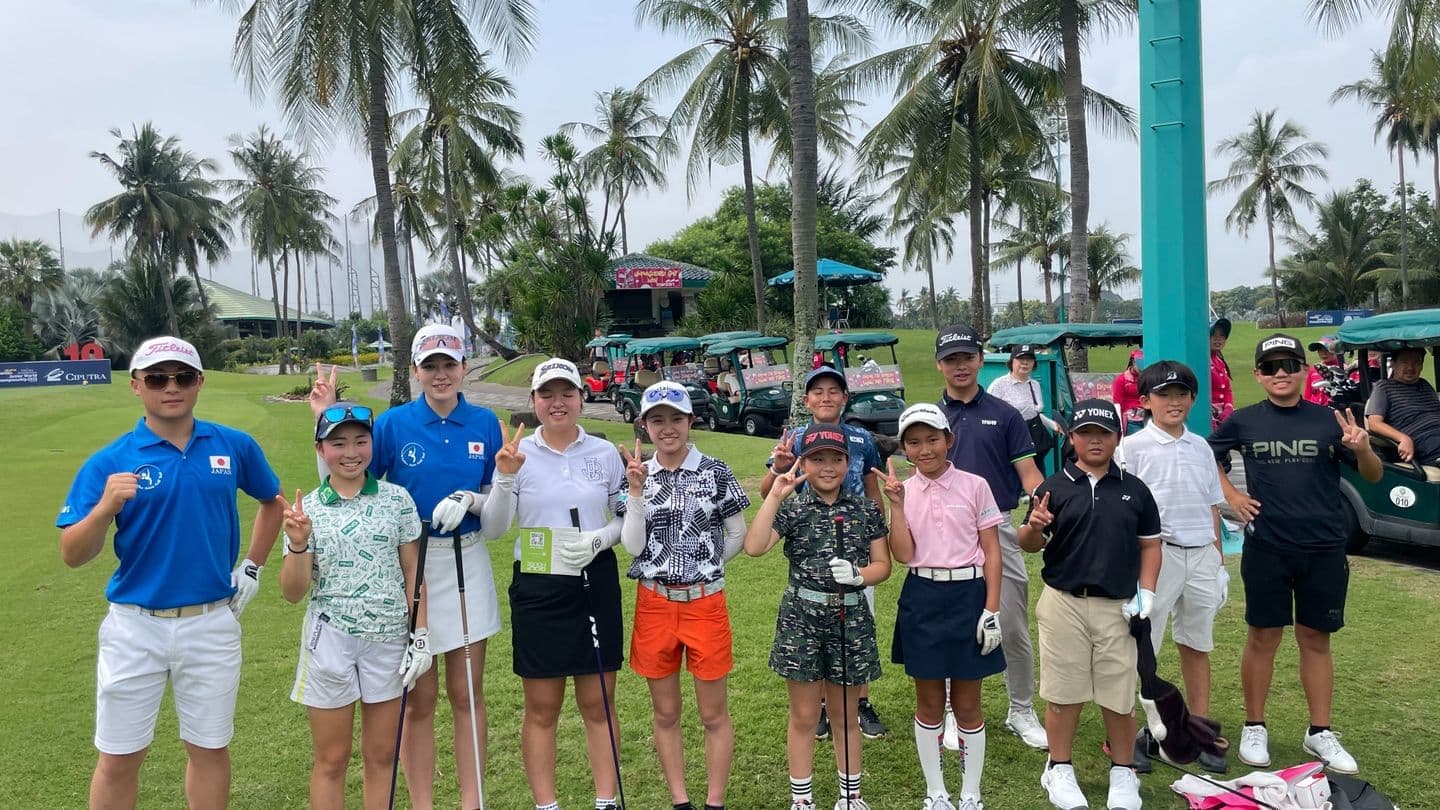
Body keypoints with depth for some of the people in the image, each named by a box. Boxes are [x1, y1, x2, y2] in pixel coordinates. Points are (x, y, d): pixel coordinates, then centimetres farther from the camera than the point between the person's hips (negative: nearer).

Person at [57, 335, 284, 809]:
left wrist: (253, 567, 9)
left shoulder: (235, 447, -1)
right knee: (119, 758, 9)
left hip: (212, 623, 1)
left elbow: (273, 502, 17)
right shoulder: (110, 461, -6)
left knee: (210, 749, 14)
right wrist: (106, 507, -26)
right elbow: (73, 555, -8)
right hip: (135, 625, -1)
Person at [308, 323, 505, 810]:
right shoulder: (394, 423, -5)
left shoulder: (485, 423, 0)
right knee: (418, 699, 6)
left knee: (467, 694, 9)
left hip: (466, 564, 2)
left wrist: (469, 500, -14)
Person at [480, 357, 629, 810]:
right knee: (542, 710, 7)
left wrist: (599, 539, -11)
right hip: (538, 588, -1)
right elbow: (493, 530, -4)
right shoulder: (518, 454, -1)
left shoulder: (605, 453, 2)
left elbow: (628, 518, 8)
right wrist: (505, 478, -18)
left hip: (596, 585, 1)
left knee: (598, 705, 8)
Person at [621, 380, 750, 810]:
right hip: (654, 604, 2)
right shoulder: (635, 475, 2)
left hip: (705, 602, -2)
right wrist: (636, 492, -15)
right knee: (665, 714, 12)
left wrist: (703, 565, 2)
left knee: (714, 714, 6)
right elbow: (633, 545, -7)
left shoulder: (715, 472, -3)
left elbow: (737, 536, 4)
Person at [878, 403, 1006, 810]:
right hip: (922, 599, 2)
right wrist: (896, 504, -14)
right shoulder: (903, 491, 2)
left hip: (967, 595, -2)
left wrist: (992, 609, -8)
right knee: (929, 703, 11)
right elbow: (904, 555, -6)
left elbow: (991, 551, -2)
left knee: (966, 704, 8)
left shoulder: (974, 486, -3)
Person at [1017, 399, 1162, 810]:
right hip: (1064, 603, -1)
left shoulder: (1134, 490, 7)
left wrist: (1146, 593, 1)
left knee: (1120, 694, 7)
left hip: (1119, 607, 1)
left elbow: (1150, 544, 12)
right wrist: (1034, 526, -20)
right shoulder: (1054, 487, 1)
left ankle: (1123, 772, 26)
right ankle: (1060, 769, 23)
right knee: (1064, 691, 6)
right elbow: (1029, 544, 3)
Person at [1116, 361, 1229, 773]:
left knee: (1197, 645, 12)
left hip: (1201, 554, 5)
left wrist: (1219, 559, 14)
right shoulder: (1133, 447, -4)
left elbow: (1211, 507, 15)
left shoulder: (1201, 447, 11)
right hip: (1158, 554, -5)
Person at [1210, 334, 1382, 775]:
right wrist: (1231, 495, 2)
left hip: (1324, 549, 1)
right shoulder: (1244, 421, 1)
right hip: (1266, 549, -1)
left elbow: (1373, 477, 3)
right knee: (1263, 638, 7)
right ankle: (1254, 728, 19)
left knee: (1316, 639, 10)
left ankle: (1320, 732, 23)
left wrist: (1362, 449, -19)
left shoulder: (1329, 420, 0)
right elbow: (1206, 458, 16)